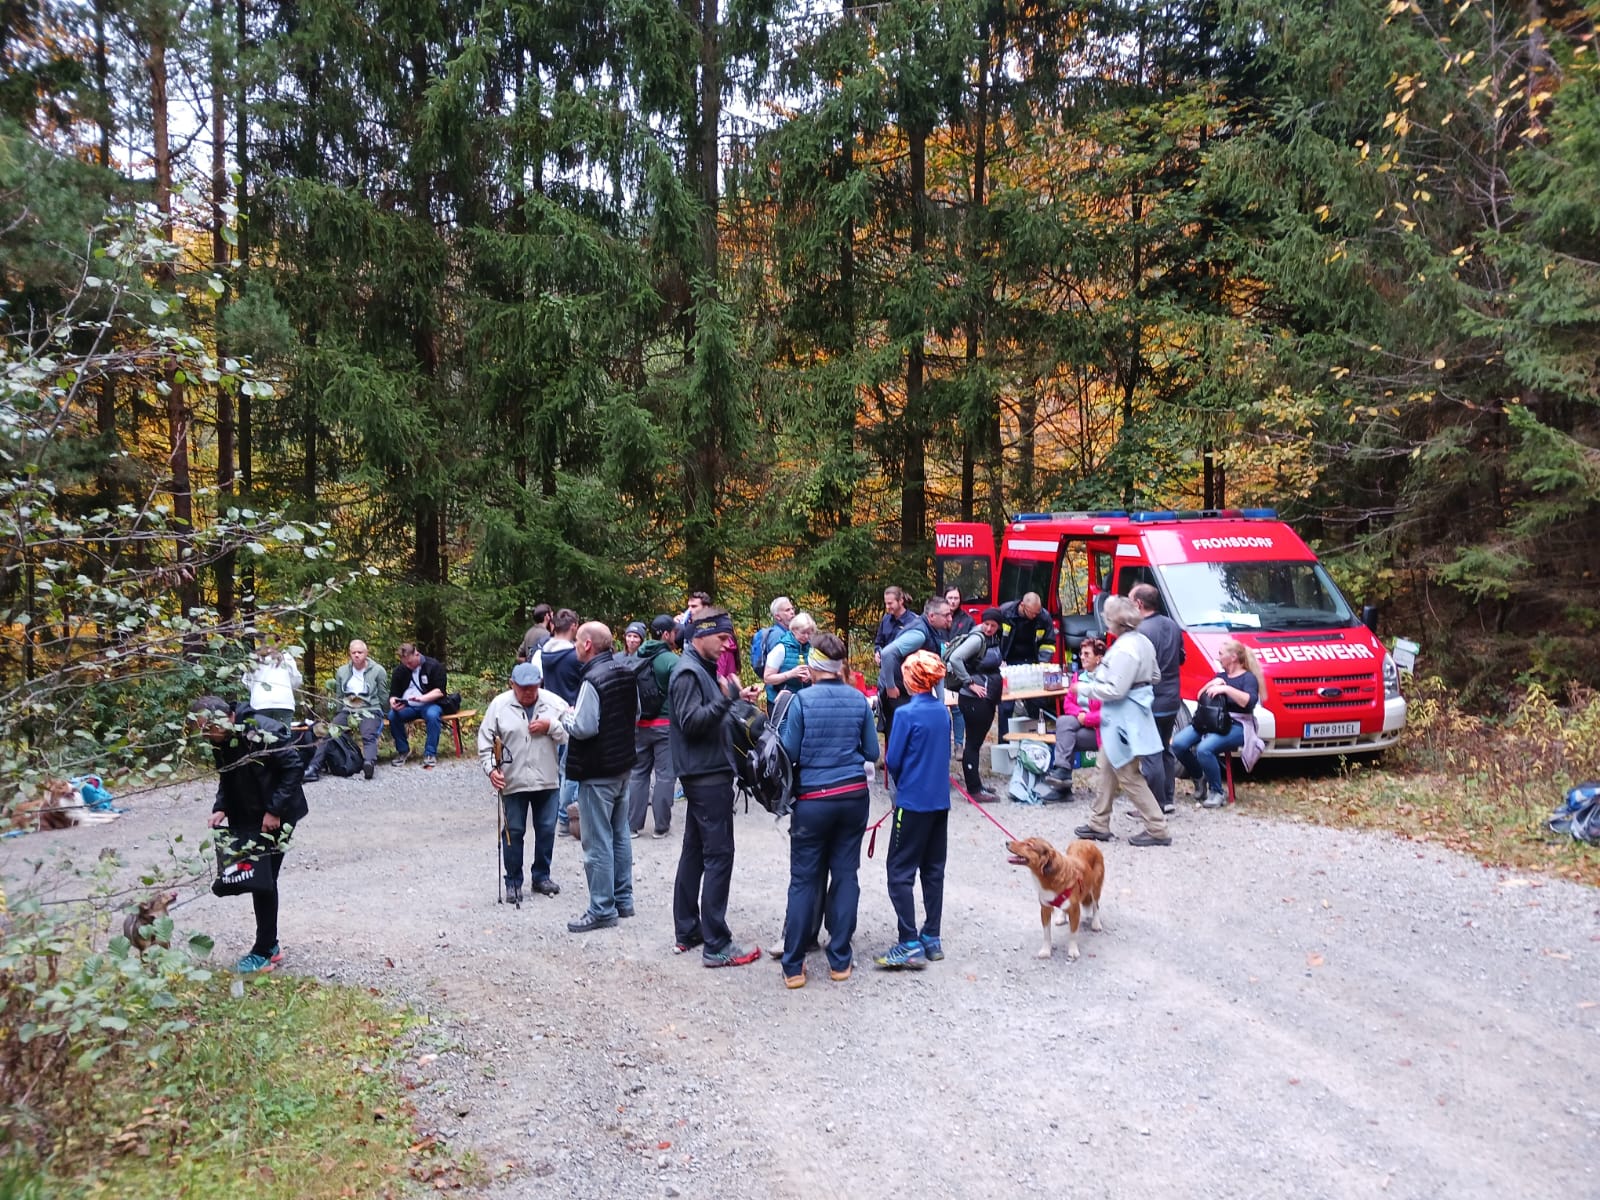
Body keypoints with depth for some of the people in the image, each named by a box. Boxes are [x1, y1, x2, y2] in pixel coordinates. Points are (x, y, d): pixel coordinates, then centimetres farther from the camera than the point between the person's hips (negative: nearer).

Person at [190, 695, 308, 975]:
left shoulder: (263, 732, -24)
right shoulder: (220, 741, 0)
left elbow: (292, 768, -21)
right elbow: (227, 779, 12)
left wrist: (275, 810, -21)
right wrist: (221, 808, -5)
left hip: (277, 814, -7)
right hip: (246, 815, 7)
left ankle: (264, 952, 3)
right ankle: (270, 945, 21)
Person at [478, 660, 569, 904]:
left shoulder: (554, 703, -3)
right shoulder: (499, 705, -5)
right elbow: (485, 741, -1)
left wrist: (550, 727, -18)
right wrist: (491, 769, -11)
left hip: (547, 780, 2)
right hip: (512, 781, -2)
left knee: (546, 830, 10)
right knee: (513, 831, 4)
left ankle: (541, 876, 26)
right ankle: (513, 882, 17)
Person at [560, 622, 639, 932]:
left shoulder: (593, 680, -22)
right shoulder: (626, 673, 5)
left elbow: (583, 728, -25)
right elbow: (635, 714, 16)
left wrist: (566, 716, -7)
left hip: (597, 772, -9)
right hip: (623, 764, 9)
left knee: (598, 842, -1)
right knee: (620, 835, 17)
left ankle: (602, 909, 5)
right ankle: (623, 900, 26)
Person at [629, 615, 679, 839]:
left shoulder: (637, 657, 3)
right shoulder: (671, 660, -14)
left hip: (639, 725, 5)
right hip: (665, 724, -5)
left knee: (638, 773, 13)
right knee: (665, 774, 3)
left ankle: (633, 824, 15)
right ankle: (661, 825, 6)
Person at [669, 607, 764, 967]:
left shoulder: (704, 668, 16)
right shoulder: (688, 672, -14)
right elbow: (691, 722, -23)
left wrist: (738, 699, 4)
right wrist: (726, 697, -31)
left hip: (705, 774, 10)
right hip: (707, 775, -10)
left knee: (694, 852, 14)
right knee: (719, 855, -9)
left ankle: (687, 932, 22)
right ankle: (716, 945, -6)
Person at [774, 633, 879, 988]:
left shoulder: (802, 700, -10)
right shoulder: (859, 700, 0)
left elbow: (789, 753, -9)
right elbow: (872, 752, 5)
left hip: (813, 801, -3)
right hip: (853, 797, 3)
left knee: (804, 880, 5)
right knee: (845, 875, 11)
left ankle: (793, 966, 9)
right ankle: (839, 960, 16)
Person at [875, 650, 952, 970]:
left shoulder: (908, 713, -16)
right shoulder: (942, 711, 4)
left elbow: (893, 760, -10)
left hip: (913, 802, -7)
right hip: (940, 800, 7)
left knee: (900, 872, -1)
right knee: (933, 870, 14)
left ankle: (910, 946, -4)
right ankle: (931, 938, 20)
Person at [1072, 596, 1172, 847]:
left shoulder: (1125, 650, -23)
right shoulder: (1142, 642, 8)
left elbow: (1115, 690, -24)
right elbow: (1154, 676, 18)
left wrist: (1085, 688, -12)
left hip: (1123, 718, -10)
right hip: (1127, 716, 10)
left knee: (1129, 777, -2)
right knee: (1105, 771, 17)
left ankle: (1158, 830, 4)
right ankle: (1099, 825, 25)